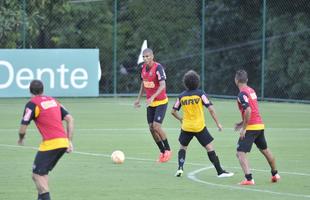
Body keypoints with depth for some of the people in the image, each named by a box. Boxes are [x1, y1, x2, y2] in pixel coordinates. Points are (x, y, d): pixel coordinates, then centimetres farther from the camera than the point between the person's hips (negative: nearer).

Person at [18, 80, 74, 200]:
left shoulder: (32, 104, -3)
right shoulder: (53, 101, 18)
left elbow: (23, 128, -6)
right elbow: (69, 119, 13)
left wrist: (21, 139, 16)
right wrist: (69, 141, 13)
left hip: (50, 143, -7)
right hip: (63, 142, 7)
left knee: (37, 175, -3)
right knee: (43, 173, 21)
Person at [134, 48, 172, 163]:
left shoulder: (158, 68, -19)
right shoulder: (143, 68, 3)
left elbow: (162, 85, -27)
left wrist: (152, 97, -37)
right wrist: (139, 98, 13)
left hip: (161, 102, -7)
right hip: (150, 103, 7)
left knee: (156, 126, -16)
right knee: (151, 128, 3)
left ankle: (168, 150, 2)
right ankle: (162, 152, 16)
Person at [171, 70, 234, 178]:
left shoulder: (182, 96, 1)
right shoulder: (200, 94, -8)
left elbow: (173, 111, 7)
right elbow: (211, 108, -13)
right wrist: (217, 123, -6)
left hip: (186, 127, 3)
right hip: (199, 127, -3)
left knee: (182, 147, 20)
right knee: (210, 147, 2)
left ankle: (180, 168, 3)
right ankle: (220, 171, 1)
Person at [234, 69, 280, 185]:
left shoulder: (242, 94, -14)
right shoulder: (251, 91, 12)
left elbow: (248, 110, -26)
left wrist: (244, 128, -20)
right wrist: (243, 123, 19)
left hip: (251, 128, -9)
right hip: (260, 125, 9)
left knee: (240, 153, -9)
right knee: (265, 150, 26)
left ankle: (249, 179, -22)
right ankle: (275, 174, 40)